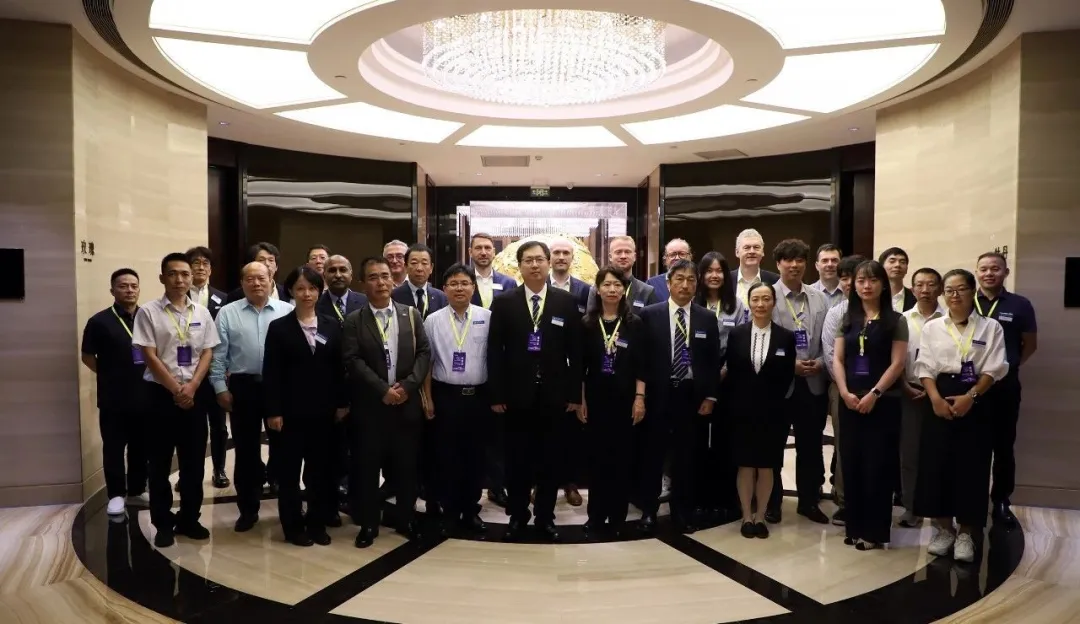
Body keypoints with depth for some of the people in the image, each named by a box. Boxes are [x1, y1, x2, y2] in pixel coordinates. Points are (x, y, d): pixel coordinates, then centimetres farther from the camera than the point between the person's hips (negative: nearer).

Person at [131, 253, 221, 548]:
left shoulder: (202, 313, 6)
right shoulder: (149, 312, -4)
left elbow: (207, 353, 4)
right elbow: (149, 356, -8)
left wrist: (191, 386, -9)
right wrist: (176, 389, -11)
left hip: (194, 394, 3)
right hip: (161, 393, -3)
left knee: (194, 461, 9)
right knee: (160, 462, 7)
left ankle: (189, 519, 22)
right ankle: (163, 524, 19)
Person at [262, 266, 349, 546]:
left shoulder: (332, 326, 6)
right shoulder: (278, 327, -2)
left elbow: (339, 368, 7)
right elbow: (271, 372, -5)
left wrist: (342, 402, 3)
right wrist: (273, 411, -10)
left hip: (323, 410, 3)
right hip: (291, 410, -2)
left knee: (320, 468, 10)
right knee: (289, 469, 7)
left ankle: (317, 522, 22)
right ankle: (293, 526, 19)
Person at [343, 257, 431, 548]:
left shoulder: (411, 314, 7)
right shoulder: (353, 321, 1)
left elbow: (424, 352, 1)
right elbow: (353, 361, -9)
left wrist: (408, 385, -12)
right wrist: (383, 390, -17)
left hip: (407, 403, 2)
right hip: (369, 405, -1)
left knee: (406, 465, 9)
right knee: (367, 466, 5)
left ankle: (406, 519, 25)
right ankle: (368, 523, 19)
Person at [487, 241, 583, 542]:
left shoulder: (566, 302, 3)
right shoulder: (503, 302, 2)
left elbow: (575, 351, 2)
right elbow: (495, 351, -1)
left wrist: (575, 393, -2)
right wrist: (496, 394, -6)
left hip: (554, 395, 1)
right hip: (517, 395, 0)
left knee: (550, 459, 9)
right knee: (517, 459, 8)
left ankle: (546, 517, 24)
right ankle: (517, 516, 25)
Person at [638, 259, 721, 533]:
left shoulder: (707, 318, 6)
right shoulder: (650, 315, 0)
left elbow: (714, 361, 6)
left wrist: (710, 397, 0)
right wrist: (640, 395, -7)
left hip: (692, 397, 2)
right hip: (657, 396, -1)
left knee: (686, 457, 9)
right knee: (652, 456, 7)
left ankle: (683, 512, 23)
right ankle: (648, 510, 21)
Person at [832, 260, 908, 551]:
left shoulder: (896, 321, 0)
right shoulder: (847, 320, 10)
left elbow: (897, 363, -7)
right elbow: (837, 359, 5)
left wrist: (874, 394, -15)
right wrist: (845, 392, -9)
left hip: (883, 403, -3)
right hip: (850, 402, 3)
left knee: (878, 465, 0)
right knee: (852, 463, 6)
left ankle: (875, 531, 10)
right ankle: (855, 527, 17)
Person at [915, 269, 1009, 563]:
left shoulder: (991, 327, 3)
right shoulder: (932, 327, 8)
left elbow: (994, 369, -4)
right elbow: (925, 367, 2)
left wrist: (970, 396, -16)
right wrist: (936, 398, -12)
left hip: (977, 401, -1)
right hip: (940, 399, 1)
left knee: (971, 466, 1)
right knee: (936, 464, 0)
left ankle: (966, 533, 14)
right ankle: (943, 528, 15)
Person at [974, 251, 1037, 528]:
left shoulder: (1020, 305, 0)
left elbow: (1030, 344, 9)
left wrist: (1009, 366, 3)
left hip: (1005, 385, 0)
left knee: (1003, 446, 8)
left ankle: (1001, 502, 20)